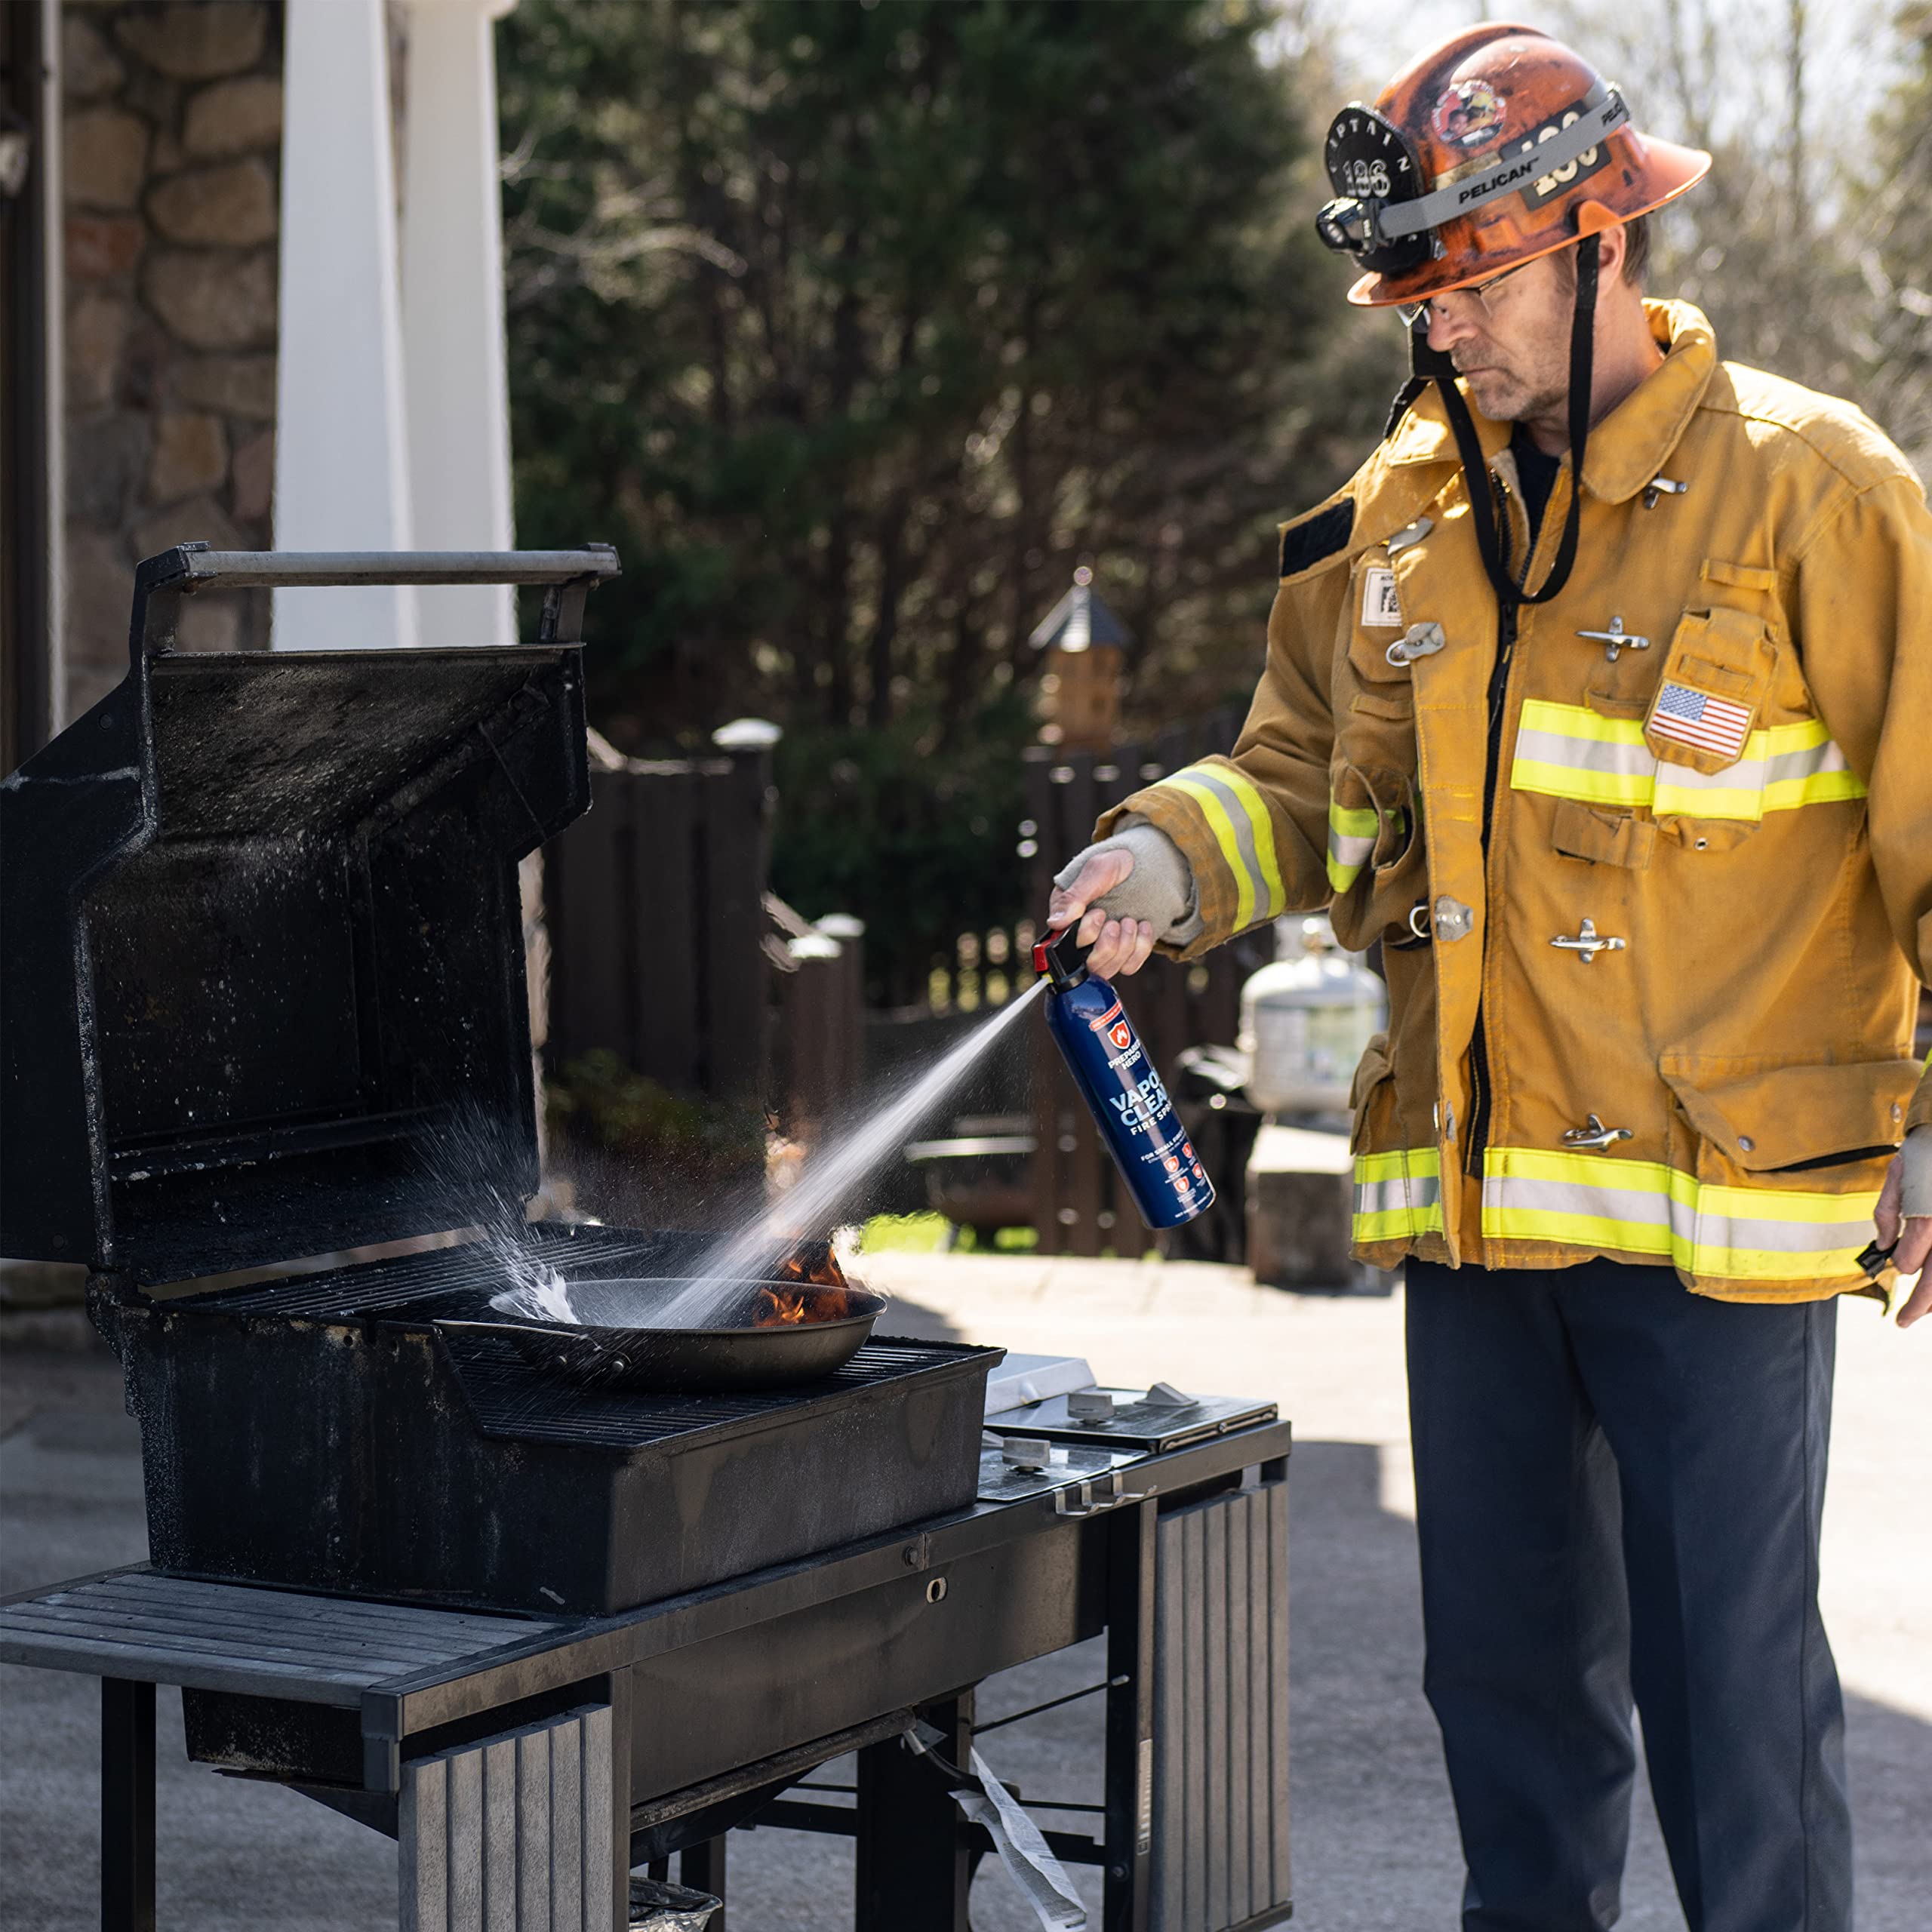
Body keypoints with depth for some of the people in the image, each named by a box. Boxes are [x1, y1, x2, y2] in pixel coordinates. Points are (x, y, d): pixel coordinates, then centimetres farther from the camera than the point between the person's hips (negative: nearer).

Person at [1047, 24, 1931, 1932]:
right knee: (1503, 1654, 15)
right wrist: (1175, 854, -3)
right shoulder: (1405, 509, 10)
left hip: (1724, 1200, -5)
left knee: (1728, 1670, -1)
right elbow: (1309, 771, 18)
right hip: (1473, 1200, 6)